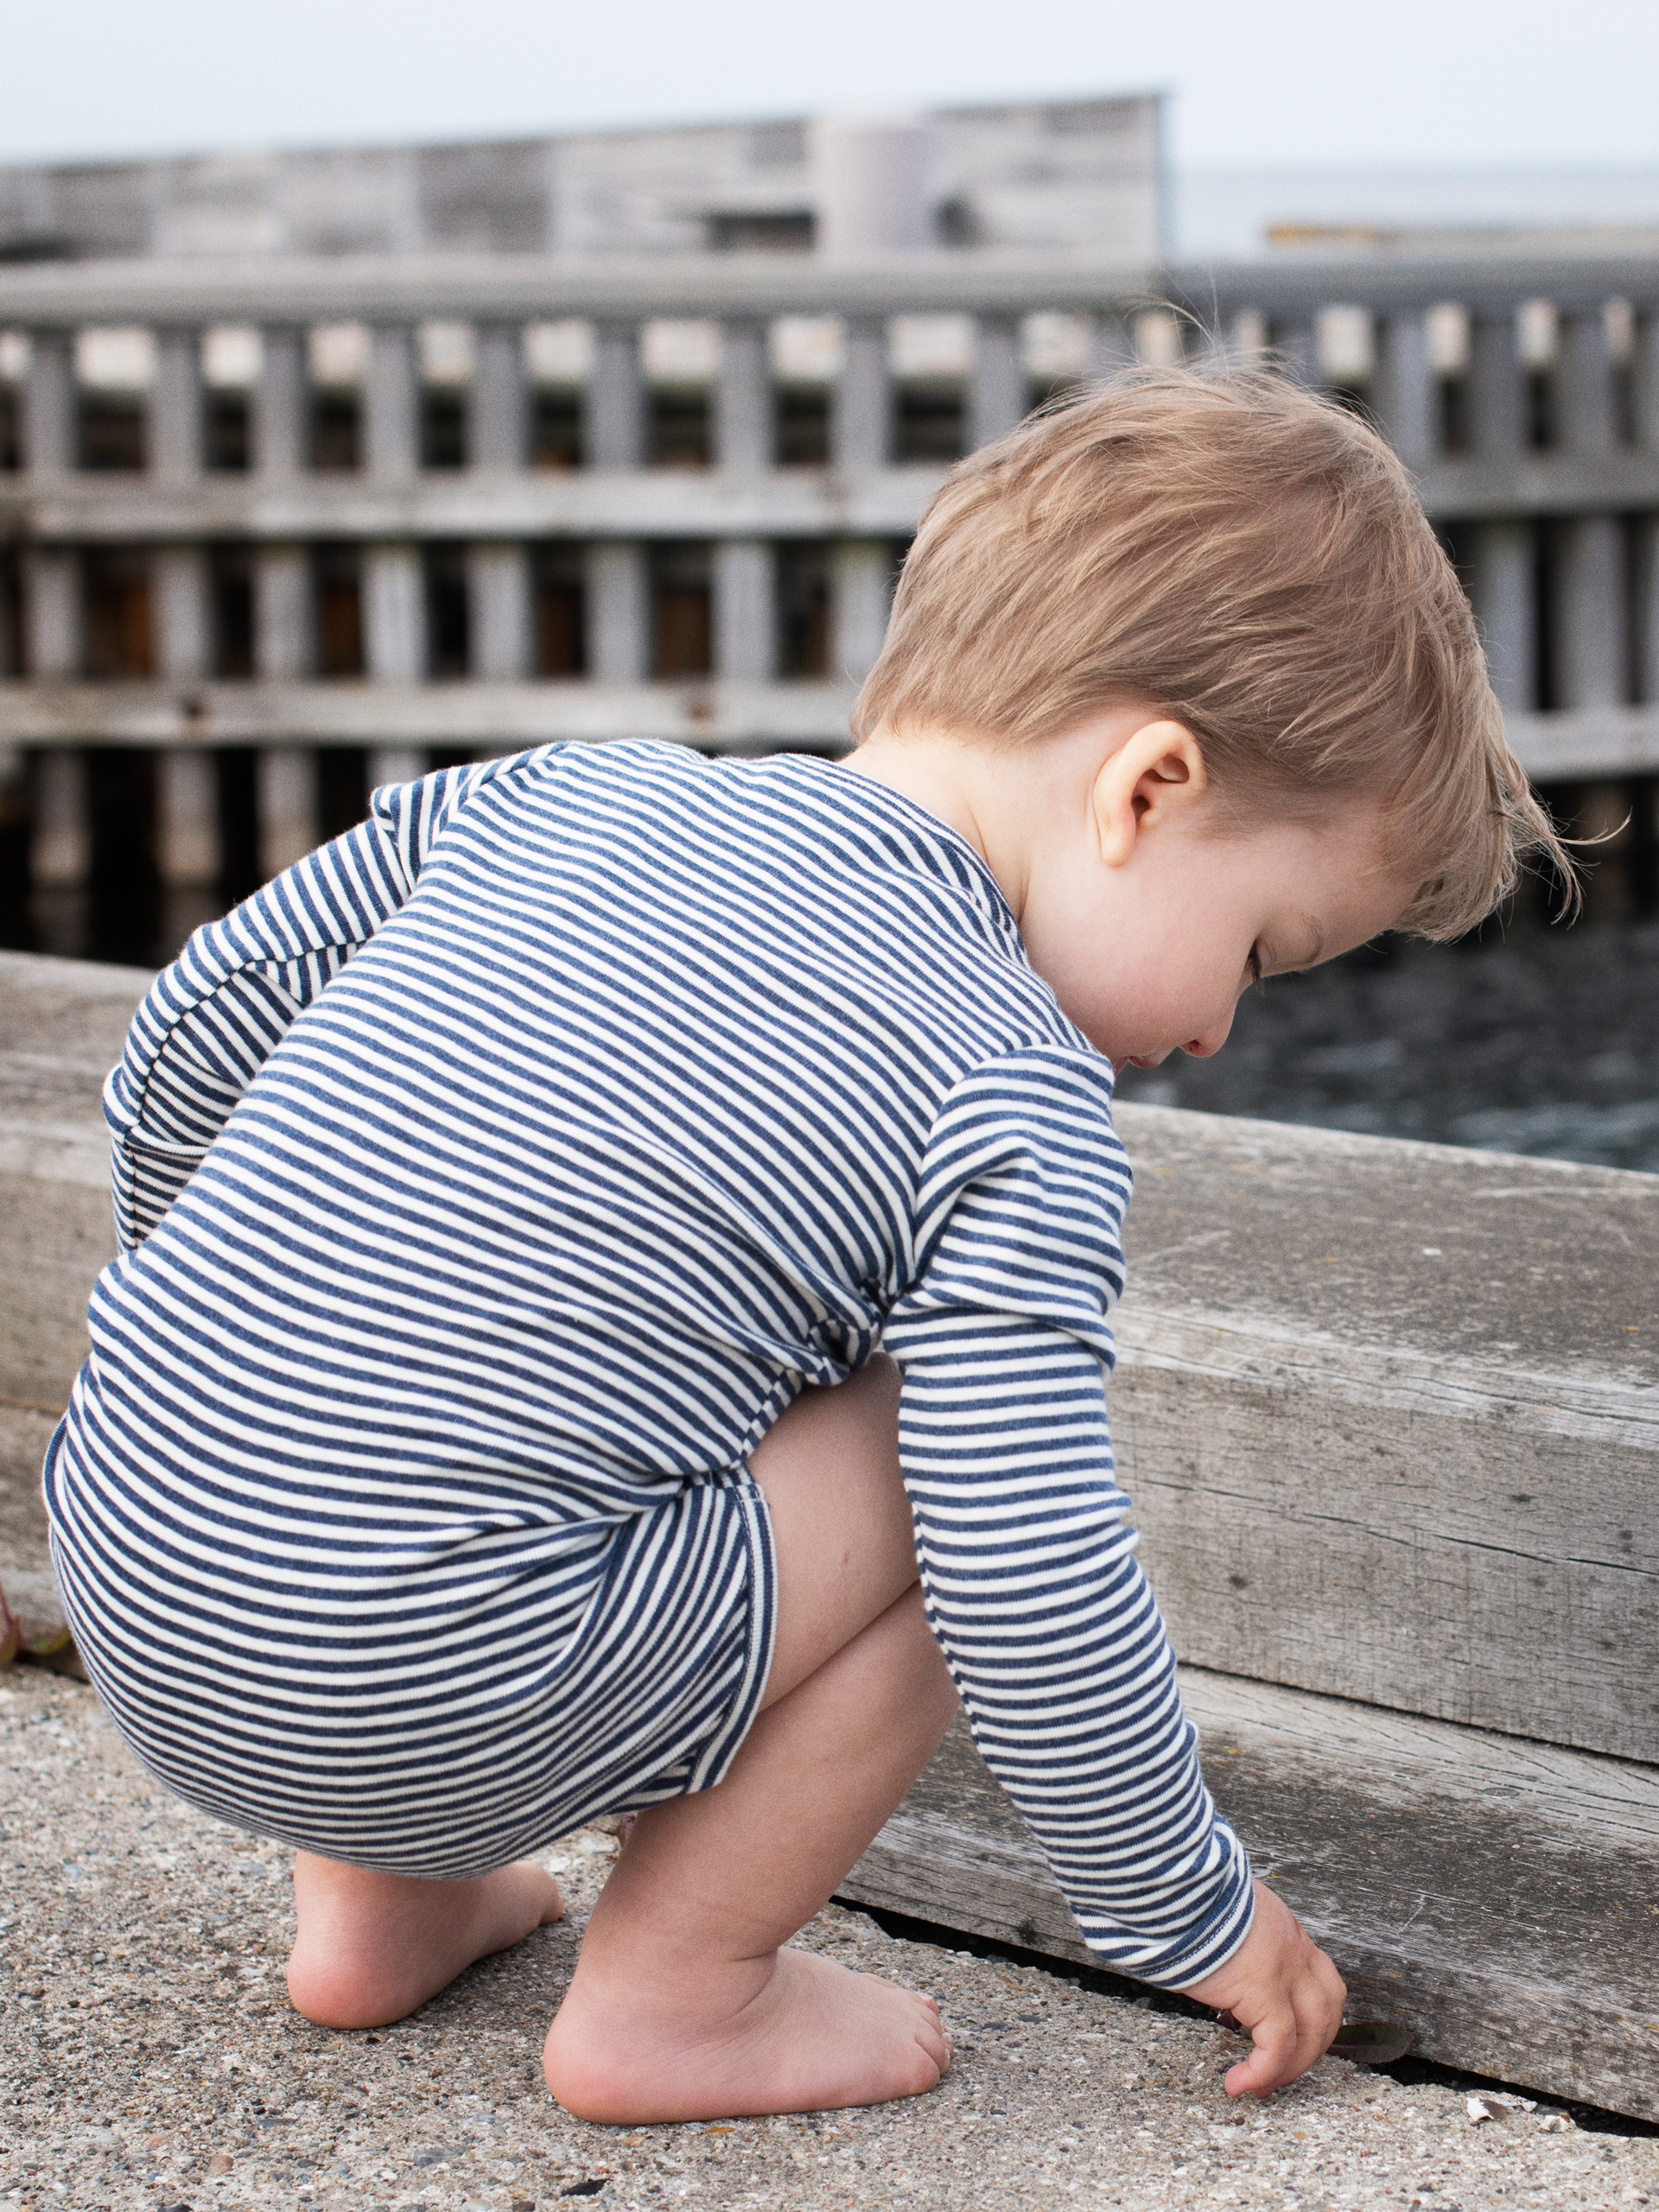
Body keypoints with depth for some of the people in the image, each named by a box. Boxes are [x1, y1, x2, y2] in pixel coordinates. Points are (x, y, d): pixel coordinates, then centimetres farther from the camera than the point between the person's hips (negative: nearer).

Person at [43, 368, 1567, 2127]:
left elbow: (182, 1051, 19)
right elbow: (1031, 1602, -10)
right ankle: (669, 1997, 10)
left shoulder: (549, 799, 11)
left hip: (121, 1562, 8)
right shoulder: (1014, 1103, -7)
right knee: (954, 1474, 1)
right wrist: (1192, 1913, 6)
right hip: (431, 1701, -7)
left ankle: (379, 1906, 31)